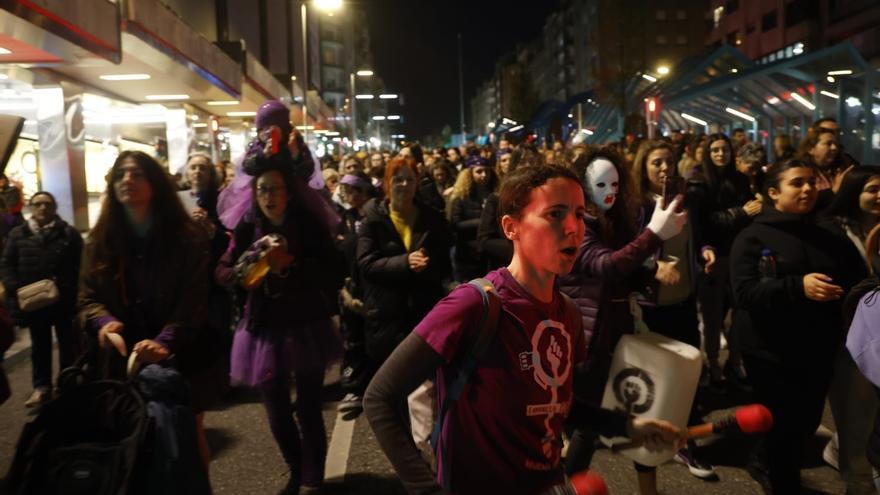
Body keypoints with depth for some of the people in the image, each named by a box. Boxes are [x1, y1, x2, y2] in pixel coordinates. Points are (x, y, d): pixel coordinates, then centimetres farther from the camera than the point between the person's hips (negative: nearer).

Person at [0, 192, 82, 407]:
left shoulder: (69, 233, -2)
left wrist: (66, 290, -17)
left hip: (64, 300, -2)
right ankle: (41, 387, 25)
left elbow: (80, 266, -7)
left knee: (67, 344, 10)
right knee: (40, 346, 15)